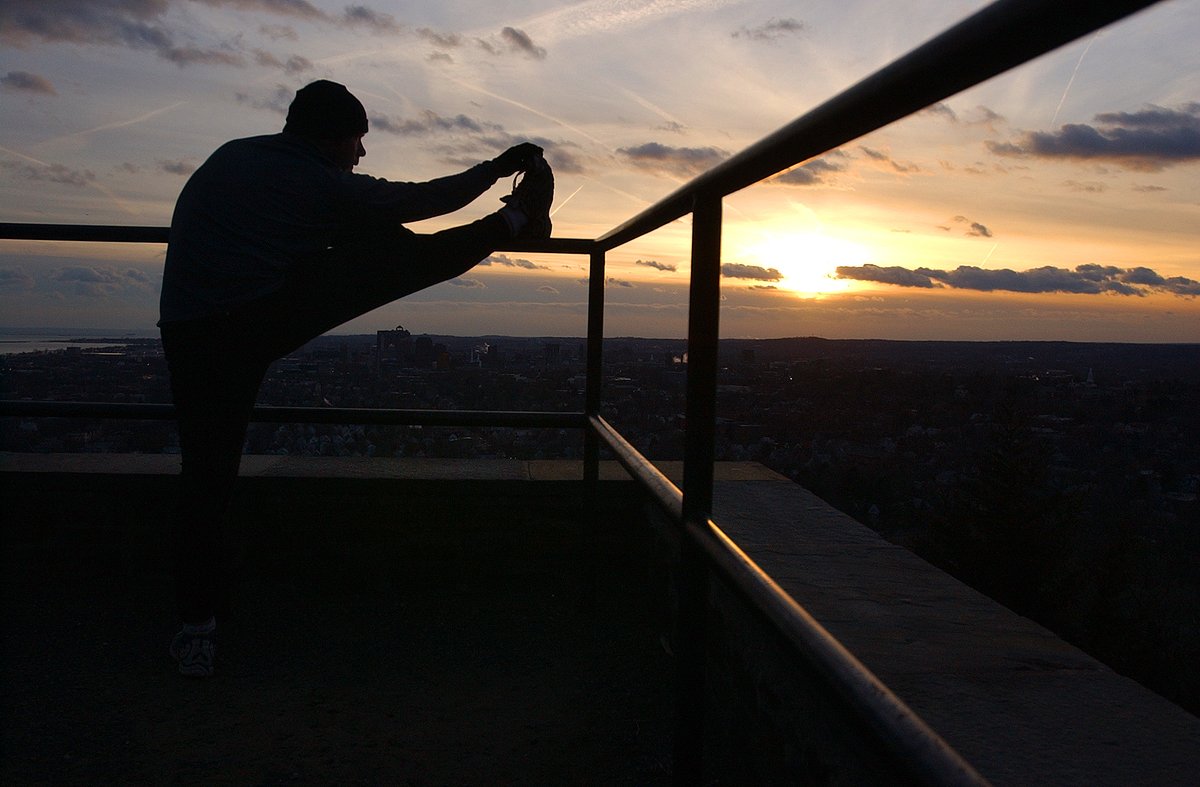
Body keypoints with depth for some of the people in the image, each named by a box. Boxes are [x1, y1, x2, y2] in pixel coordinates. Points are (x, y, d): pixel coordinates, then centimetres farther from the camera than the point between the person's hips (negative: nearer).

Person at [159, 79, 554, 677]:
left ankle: (197, 628, 10)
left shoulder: (229, 156, 18)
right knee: (400, 256, 4)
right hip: (271, 314, -5)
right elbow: (424, 200, 8)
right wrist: (500, 167, 19)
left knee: (206, 476, 6)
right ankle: (516, 221, 17)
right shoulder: (323, 183, 0)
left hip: (193, 338, 6)